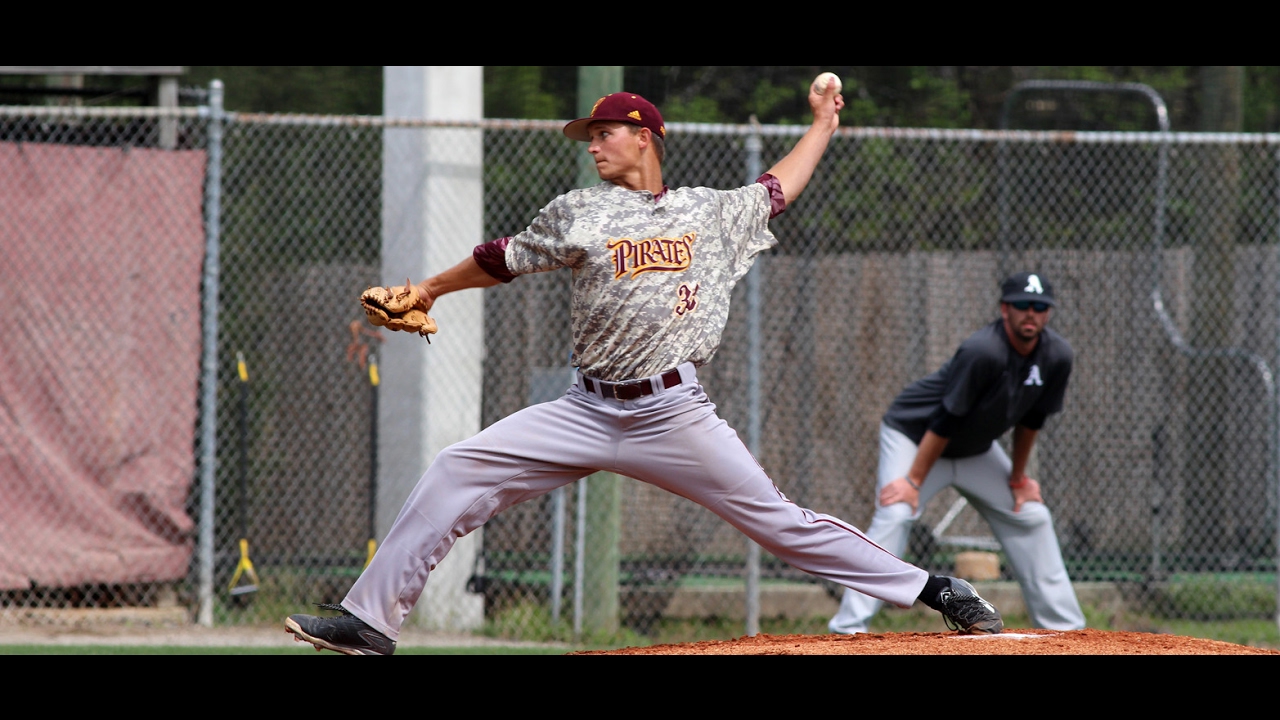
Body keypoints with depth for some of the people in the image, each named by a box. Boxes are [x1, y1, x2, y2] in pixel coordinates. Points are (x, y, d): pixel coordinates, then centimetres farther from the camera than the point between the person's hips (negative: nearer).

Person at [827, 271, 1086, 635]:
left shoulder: (1057, 357, -13)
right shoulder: (982, 352, -33)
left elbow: (1030, 421, 2)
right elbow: (944, 421, -29)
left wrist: (1018, 478, 8)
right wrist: (914, 481, -25)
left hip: (976, 451, 7)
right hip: (913, 435, -7)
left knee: (1031, 517, 7)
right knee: (894, 515, -25)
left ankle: (1064, 626, 15)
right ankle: (849, 628, -30)